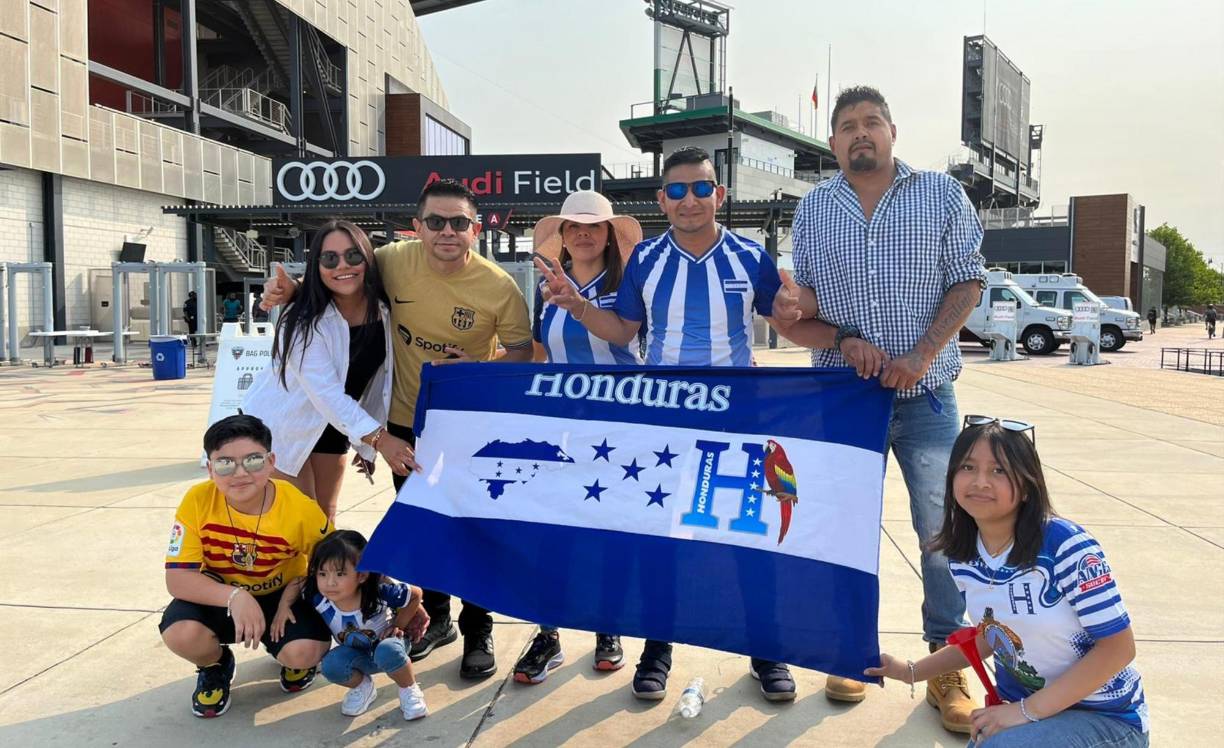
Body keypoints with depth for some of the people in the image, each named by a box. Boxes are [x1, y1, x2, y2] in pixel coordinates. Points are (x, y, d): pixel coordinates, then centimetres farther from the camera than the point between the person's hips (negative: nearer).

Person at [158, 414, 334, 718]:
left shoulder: (301, 509, -24)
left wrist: (292, 595, -22)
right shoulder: (198, 501, -23)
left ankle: (294, 663, 14)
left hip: (282, 595, -1)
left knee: (305, 652, -28)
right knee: (180, 633, -30)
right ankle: (215, 665, 9)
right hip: (218, 597, 1)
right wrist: (235, 597, -39)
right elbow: (177, 579, -23)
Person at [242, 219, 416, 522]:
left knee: (325, 520, 15)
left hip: (333, 426, 5)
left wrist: (368, 448, 4)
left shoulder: (384, 313, -11)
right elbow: (327, 393, -36)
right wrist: (378, 438, -46)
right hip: (282, 426, -5)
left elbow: (379, 383, -1)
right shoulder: (304, 320, -27)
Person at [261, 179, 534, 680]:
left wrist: (475, 368, -27)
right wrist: (291, 289, -12)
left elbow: (521, 353, -10)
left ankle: (478, 634, 23)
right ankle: (436, 620, 37)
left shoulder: (499, 286, -19)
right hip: (406, 421, 3)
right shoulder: (395, 260, -13)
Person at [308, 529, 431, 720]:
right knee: (330, 665, -29)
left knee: (387, 651, -38)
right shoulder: (319, 602, -25)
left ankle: (409, 690, -7)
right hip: (358, 655, 3)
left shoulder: (380, 591, -32)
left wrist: (397, 626, -12)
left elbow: (415, 594, -16)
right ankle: (362, 686, 4)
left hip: (387, 643, -3)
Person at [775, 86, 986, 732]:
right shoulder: (813, 208, 5)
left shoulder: (942, 195, 1)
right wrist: (844, 342, -12)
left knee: (944, 530, 1)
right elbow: (796, 310, 6)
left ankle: (948, 668, 16)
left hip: (924, 394, -1)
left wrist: (920, 356, -13)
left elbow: (968, 283, -1)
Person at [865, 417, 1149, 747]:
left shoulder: (1065, 545, -25)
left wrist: (1028, 711, -21)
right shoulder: (962, 558, -5)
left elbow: (1118, 647, -20)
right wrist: (911, 672, 11)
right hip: (1018, 706, 7)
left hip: (1105, 717, -6)